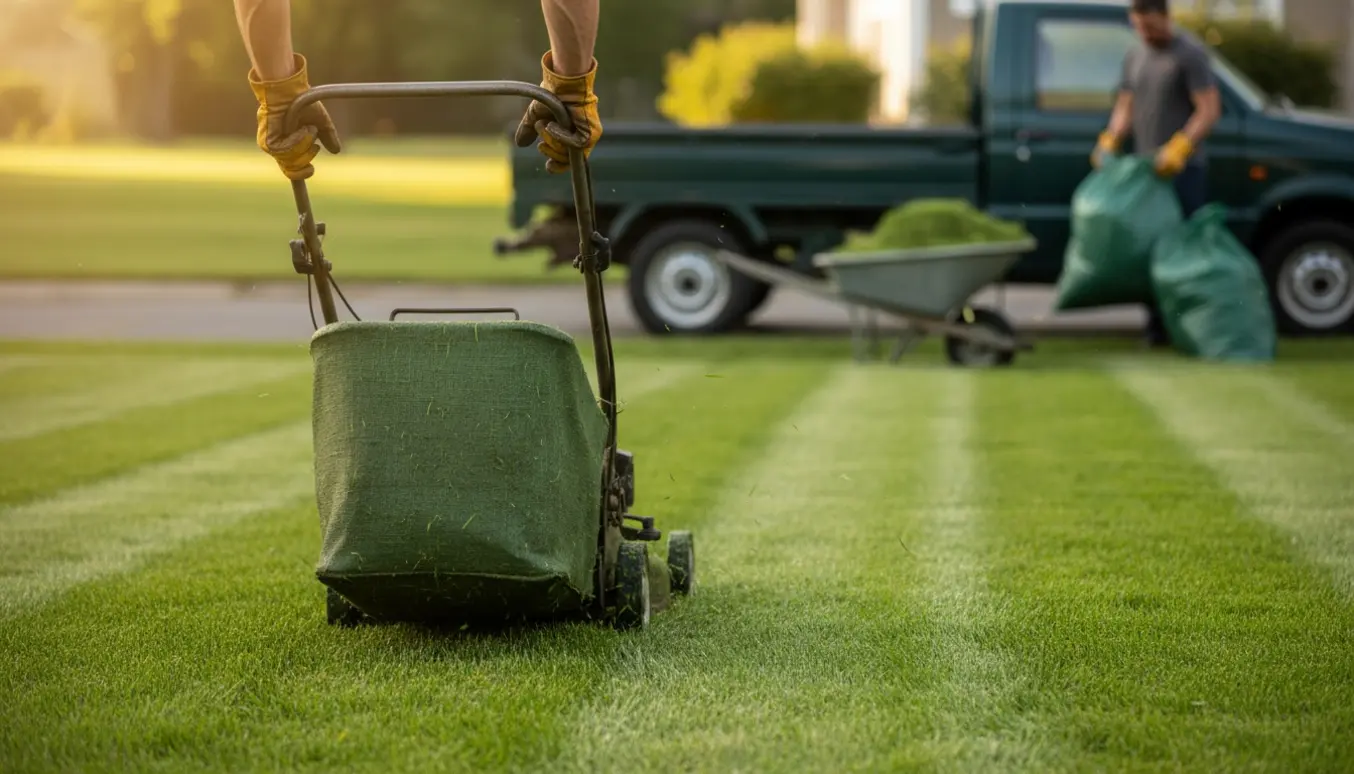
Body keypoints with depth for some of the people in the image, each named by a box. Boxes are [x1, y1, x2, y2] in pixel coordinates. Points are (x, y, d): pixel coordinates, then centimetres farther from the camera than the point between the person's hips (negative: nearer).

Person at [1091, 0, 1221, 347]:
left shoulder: (1190, 54, -7)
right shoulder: (1135, 55, 15)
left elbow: (1209, 110, -13)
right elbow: (1125, 107, 20)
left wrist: (1179, 148, -24)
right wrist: (1109, 142, 3)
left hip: (1182, 168, -7)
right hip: (1146, 168, 7)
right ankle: (1157, 325, 11)